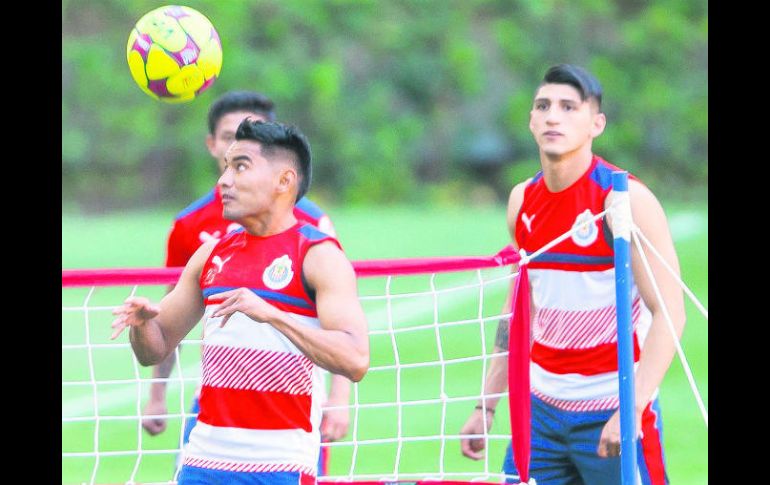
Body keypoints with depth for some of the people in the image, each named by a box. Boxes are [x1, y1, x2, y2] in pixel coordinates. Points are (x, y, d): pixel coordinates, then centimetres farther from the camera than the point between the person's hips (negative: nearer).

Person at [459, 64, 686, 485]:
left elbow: (669, 311, -16)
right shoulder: (523, 200, 8)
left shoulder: (624, 199, -12)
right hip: (543, 406, 6)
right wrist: (486, 406, 14)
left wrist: (631, 409, -25)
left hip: (611, 413, -6)